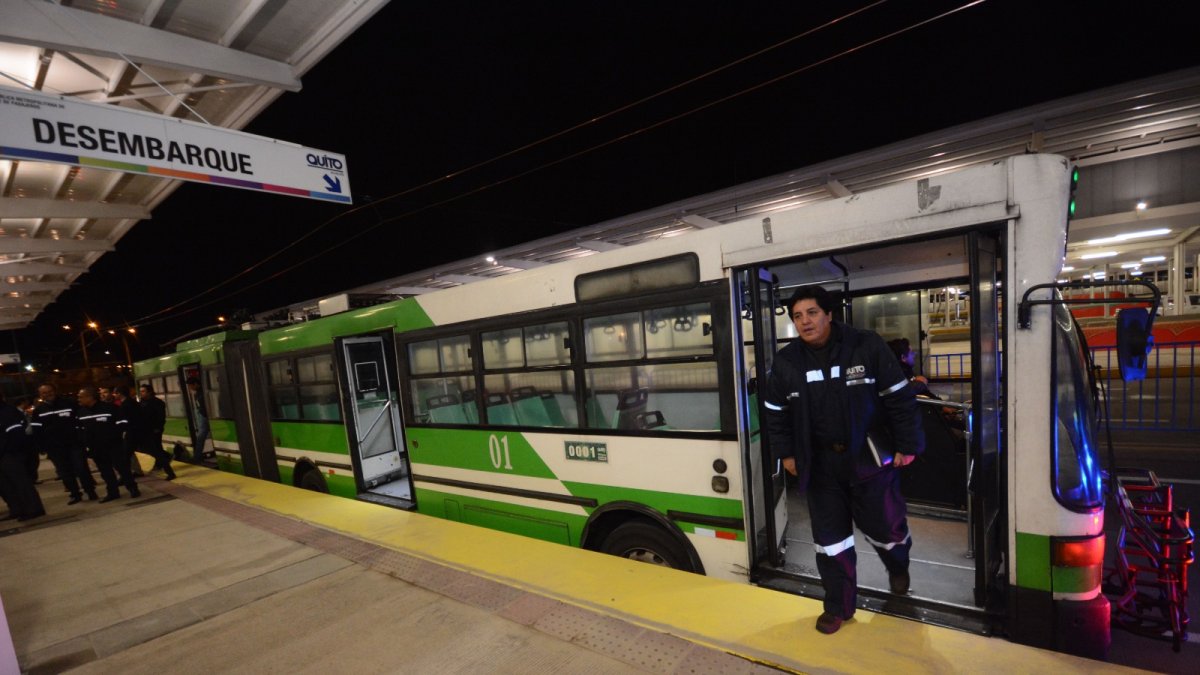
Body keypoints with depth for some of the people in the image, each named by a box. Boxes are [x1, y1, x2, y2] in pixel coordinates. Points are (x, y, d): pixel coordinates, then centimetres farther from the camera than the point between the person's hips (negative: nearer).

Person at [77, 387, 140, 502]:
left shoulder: (108, 407, -13)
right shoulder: (81, 412, 7)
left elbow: (122, 422, -12)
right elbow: (79, 428, 17)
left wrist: (112, 434, -18)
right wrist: (85, 440, 2)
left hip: (113, 444, -6)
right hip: (95, 447, 6)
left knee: (122, 467, -4)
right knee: (105, 471, 12)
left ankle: (133, 489, 5)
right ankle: (113, 492, 21)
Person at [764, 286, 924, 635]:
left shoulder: (867, 346, -12)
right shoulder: (785, 362, -4)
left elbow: (899, 397, -7)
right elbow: (775, 412, 6)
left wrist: (907, 445, -5)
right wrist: (785, 453, 5)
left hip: (871, 457, -2)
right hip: (821, 464, 2)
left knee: (884, 526, 11)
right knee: (829, 536, 9)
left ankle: (898, 566, 49)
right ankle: (838, 606, 29)